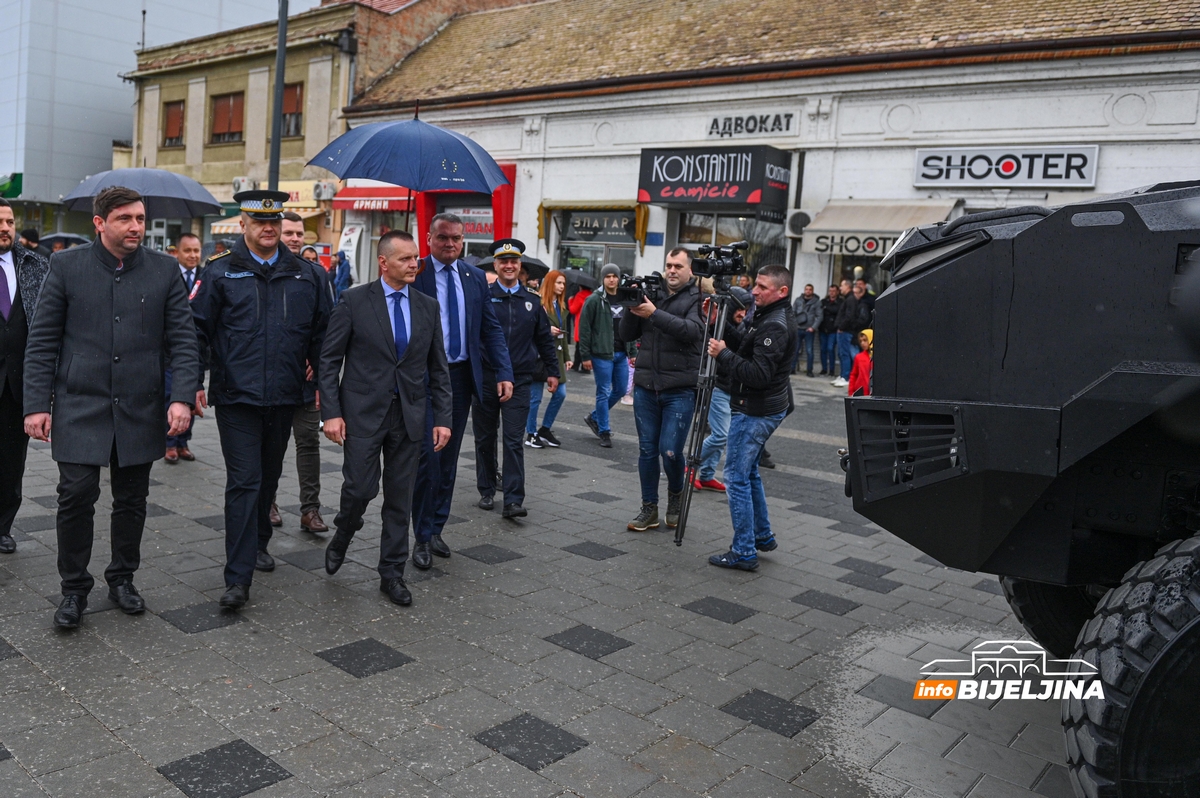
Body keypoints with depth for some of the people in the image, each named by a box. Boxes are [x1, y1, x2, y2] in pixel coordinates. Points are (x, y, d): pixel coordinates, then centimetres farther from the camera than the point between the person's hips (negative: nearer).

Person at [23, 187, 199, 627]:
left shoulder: (165, 270, 3)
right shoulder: (67, 266, 1)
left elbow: (182, 339, 1)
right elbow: (42, 341, 2)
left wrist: (182, 397, -10)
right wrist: (36, 404, -4)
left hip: (140, 409, 2)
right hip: (80, 406, -1)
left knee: (131, 501, 10)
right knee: (76, 496, -4)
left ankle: (122, 578, 28)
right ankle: (74, 588, 14)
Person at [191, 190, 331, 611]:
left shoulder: (307, 275, 6)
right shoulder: (220, 272, -1)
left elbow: (323, 332, 10)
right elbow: (199, 330, 0)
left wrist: (323, 381, 6)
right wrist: (195, 382, -6)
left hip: (284, 398, 4)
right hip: (236, 397, -3)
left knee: (269, 477, 18)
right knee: (243, 482, -7)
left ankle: (258, 543, 40)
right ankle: (238, 578, -4)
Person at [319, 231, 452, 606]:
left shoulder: (427, 306, 6)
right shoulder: (354, 301, -5)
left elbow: (438, 367, 9)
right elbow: (330, 360, -3)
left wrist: (443, 417, 2)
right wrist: (332, 412, -10)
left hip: (409, 415, 3)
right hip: (363, 412, -3)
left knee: (400, 498, 7)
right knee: (361, 488, -5)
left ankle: (392, 573, 20)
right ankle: (342, 537, 29)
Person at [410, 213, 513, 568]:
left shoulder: (475, 278, 7)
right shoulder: (414, 275, -6)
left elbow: (491, 328, 6)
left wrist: (504, 372, -5)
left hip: (462, 376, 5)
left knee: (449, 457, 12)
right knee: (427, 455, -6)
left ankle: (436, 529, 25)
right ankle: (422, 537, 9)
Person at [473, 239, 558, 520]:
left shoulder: (532, 301, 9)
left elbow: (544, 339, 16)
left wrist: (552, 371, 16)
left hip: (519, 381, 1)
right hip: (485, 379, -1)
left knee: (513, 441, -2)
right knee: (485, 438, 10)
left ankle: (514, 500, -3)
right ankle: (487, 491, 24)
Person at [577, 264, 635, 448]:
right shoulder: (594, 300, -7)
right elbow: (584, 329, -8)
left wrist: (633, 352, 9)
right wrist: (585, 356, -11)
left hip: (621, 354, 6)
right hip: (601, 355, -6)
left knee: (620, 390, 11)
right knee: (604, 393, -1)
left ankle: (594, 417, 29)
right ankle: (604, 432, 10)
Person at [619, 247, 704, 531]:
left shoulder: (697, 298, -1)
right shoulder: (651, 294, 11)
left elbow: (691, 330, -20)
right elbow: (626, 335, 9)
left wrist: (654, 314, -24)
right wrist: (632, 308, -8)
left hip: (680, 390, -4)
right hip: (646, 387, 4)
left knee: (670, 451, -8)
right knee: (647, 450, 7)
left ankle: (676, 495, 21)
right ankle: (649, 509, 18)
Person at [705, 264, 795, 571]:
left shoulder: (775, 326, -21)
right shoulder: (768, 317, 12)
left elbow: (758, 374, -27)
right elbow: (744, 346, 16)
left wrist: (724, 354, -22)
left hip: (755, 411, -11)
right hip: (762, 408, 11)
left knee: (737, 477, -5)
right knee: (748, 472, 21)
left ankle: (744, 552, 2)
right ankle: (763, 536, 32)